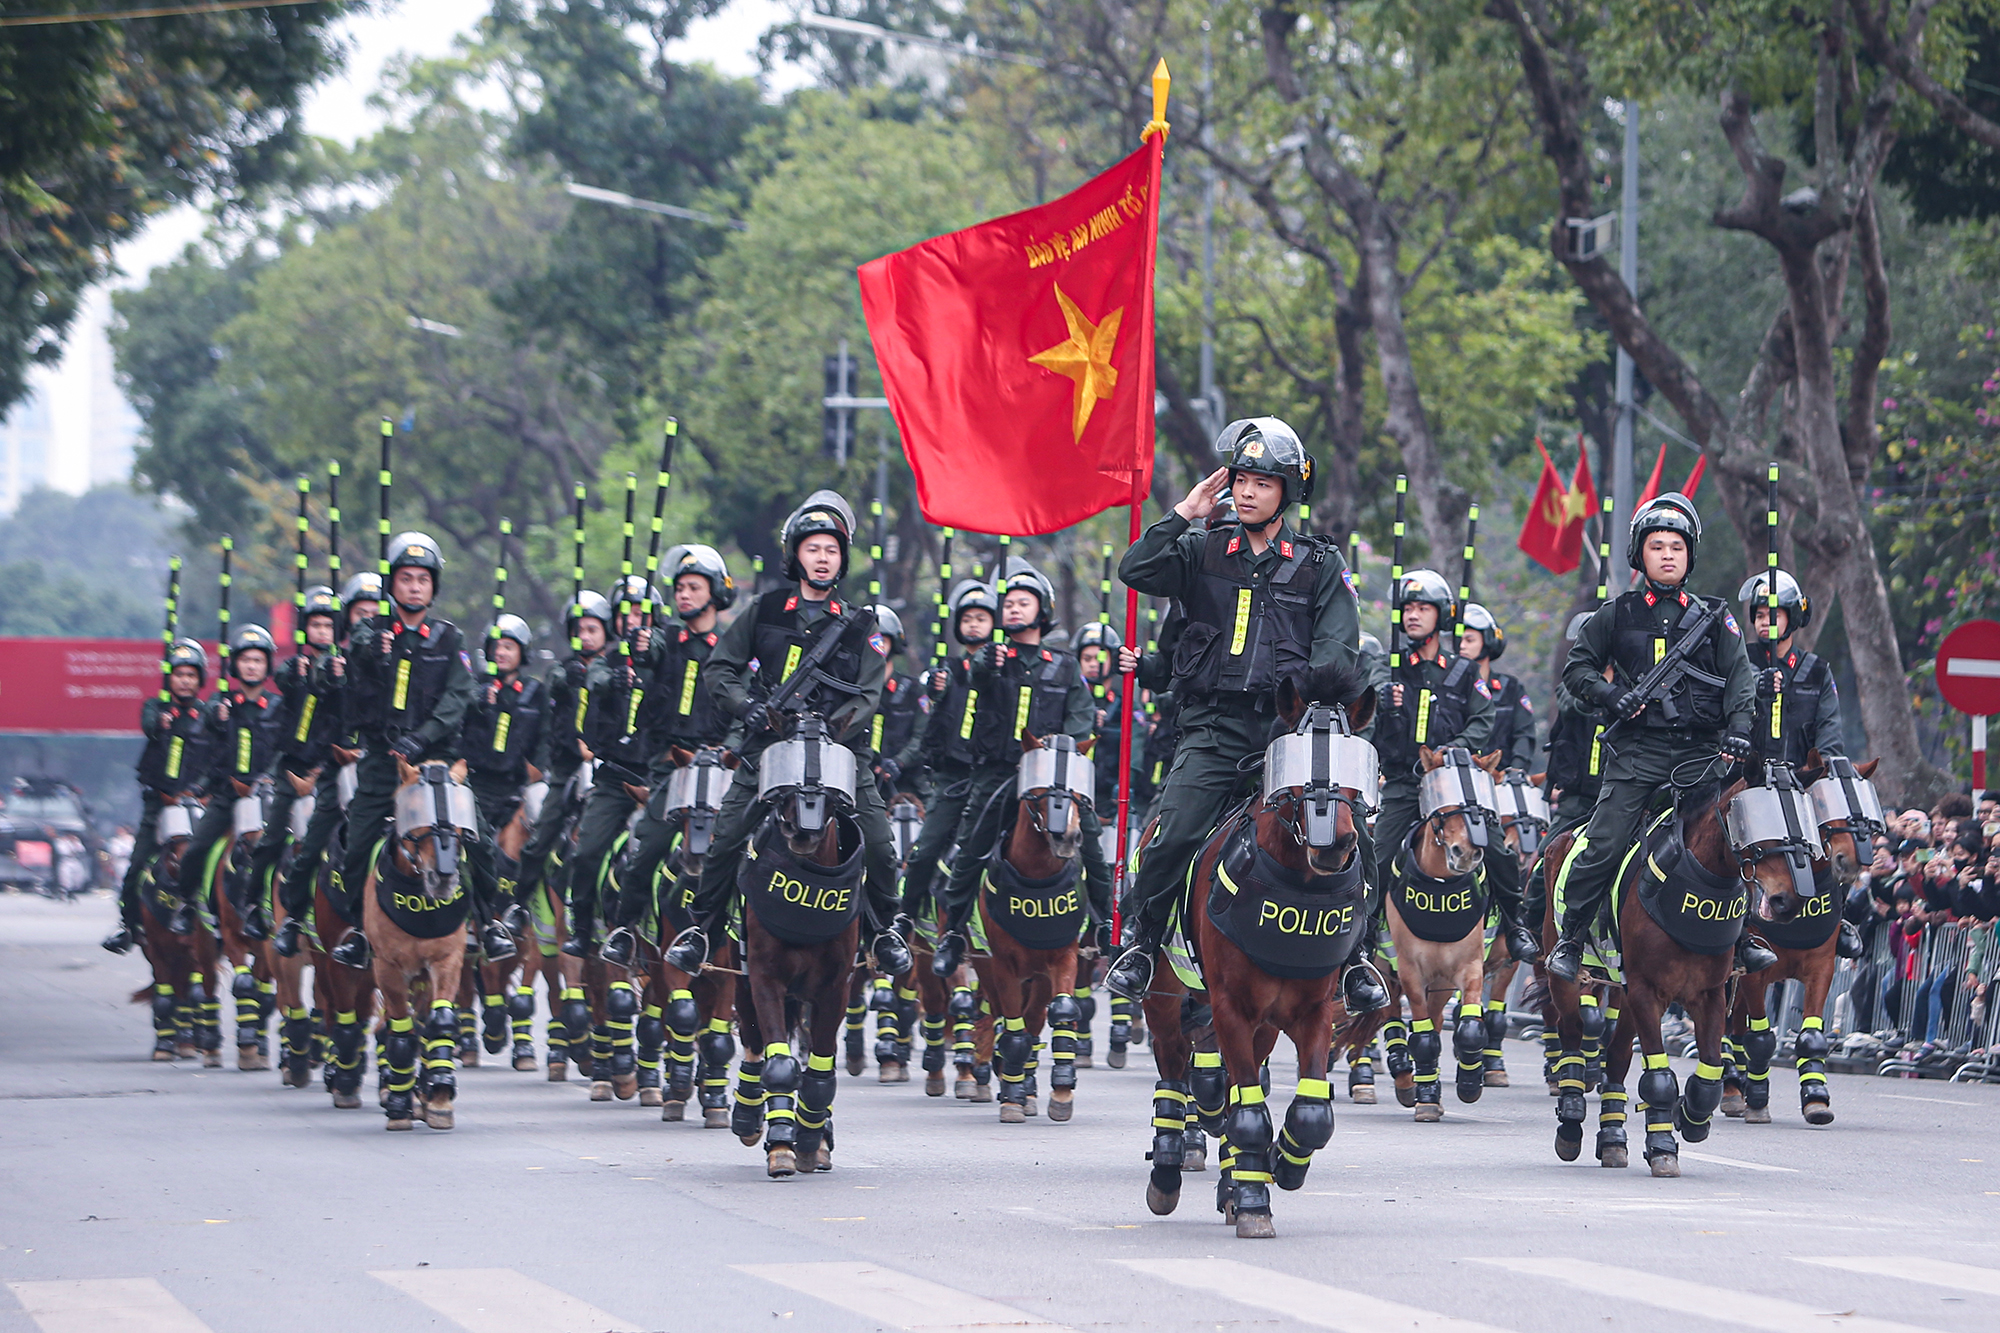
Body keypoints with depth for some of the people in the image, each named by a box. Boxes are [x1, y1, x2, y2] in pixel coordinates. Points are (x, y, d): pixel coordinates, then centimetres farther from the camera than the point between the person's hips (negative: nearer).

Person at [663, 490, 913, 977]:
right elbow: (721, 665, 11)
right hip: (770, 740, 0)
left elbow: (869, 693, 2)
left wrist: (839, 724, -18)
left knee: (879, 844, -10)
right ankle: (699, 928, 6)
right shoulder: (765, 612, 10)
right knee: (726, 837, -9)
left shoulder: (858, 625, 10)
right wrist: (744, 704, -8)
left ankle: (886, 929, 12)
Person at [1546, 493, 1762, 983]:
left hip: (1700, 749, 1)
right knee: (1602, 846, -9)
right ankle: (1570, 941, 4)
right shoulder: (1618, 615, 10)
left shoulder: (1714, 618, 11)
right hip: (1637, 752, -1)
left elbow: (1739, 679, 4)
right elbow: (1577, 668, 15)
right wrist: (1612, 695, -5)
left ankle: (1741, 938, 7)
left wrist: (1738, 729, -13)